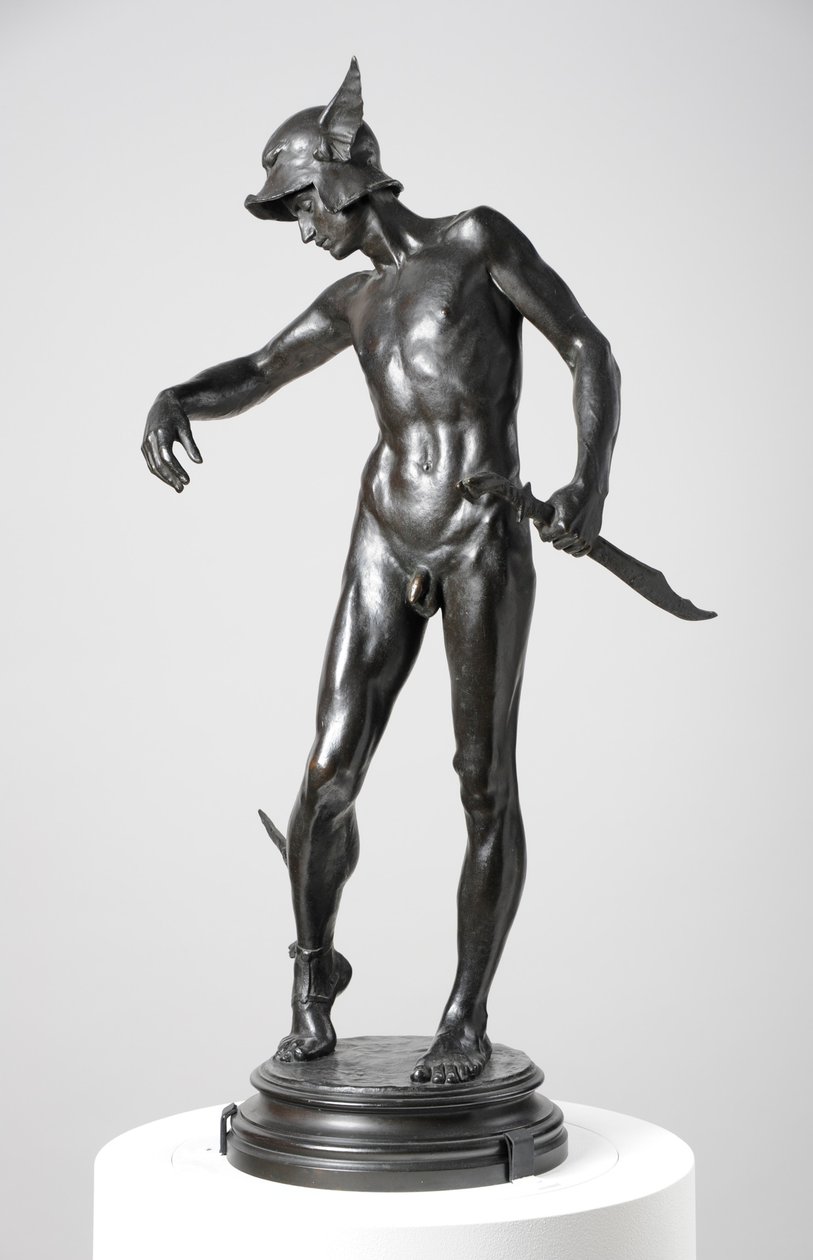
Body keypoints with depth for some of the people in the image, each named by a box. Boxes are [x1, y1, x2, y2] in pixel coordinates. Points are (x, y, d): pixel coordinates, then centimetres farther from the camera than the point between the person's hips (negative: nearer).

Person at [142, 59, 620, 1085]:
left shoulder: (479, 239, 3)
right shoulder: (354, 300, 20)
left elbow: (591, 352, -3)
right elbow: (248, 378, 15)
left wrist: (592, 483, -19)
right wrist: (170, 403, -9)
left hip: (487, 544, -5)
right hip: (387, 547, 5)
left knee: (486, 786, -1)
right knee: (330, 774, -1)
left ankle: (467, 1016, 13)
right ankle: (314, 972, 23)